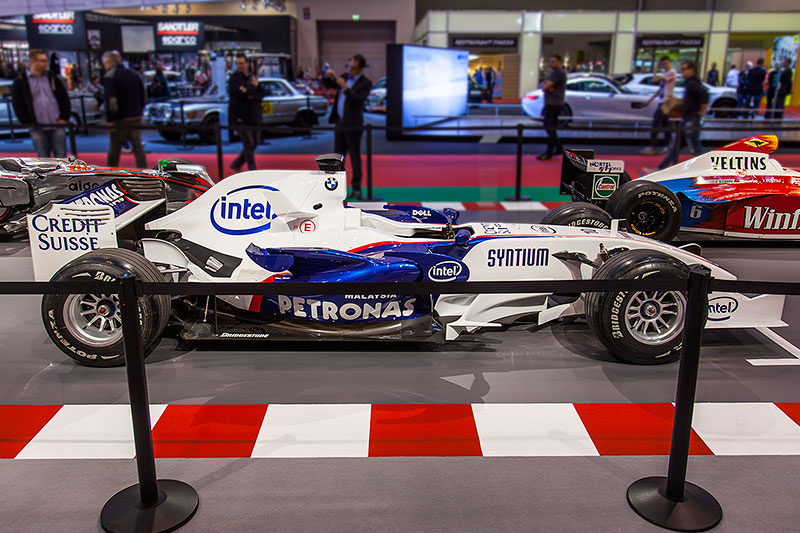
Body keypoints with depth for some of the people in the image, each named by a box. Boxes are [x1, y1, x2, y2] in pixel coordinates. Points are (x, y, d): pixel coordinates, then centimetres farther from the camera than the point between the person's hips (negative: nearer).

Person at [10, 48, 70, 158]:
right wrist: (27, 123, -5)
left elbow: (64, 98, 11)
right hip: (37, 128, -1)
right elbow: (17, 104, 1)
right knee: (43, 157, 6)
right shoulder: (21, 81, 1)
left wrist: (64, 118, 1)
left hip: (57, 125, 1)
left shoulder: (52, 78, 8)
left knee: (61, 156, 4)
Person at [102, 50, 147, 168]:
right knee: (138, 148, 4)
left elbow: (110, 100, -18)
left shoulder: (109, 76, -9)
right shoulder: (133, 74, 12)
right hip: (136, 118, 6)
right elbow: (142, 96, 18)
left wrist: (109, 119, -17)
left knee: (114, 151, 7)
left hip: (119, 119, -6)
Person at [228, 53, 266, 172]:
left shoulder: (252, 77, 12)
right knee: (248, 145, -6)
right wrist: (254, 87, -10)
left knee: (254, 144, 12)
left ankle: (236, 164, 26)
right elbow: (241, 93, -24)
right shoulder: (234, 78, -7)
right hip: (240, 117, -7)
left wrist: (252, 96, -18)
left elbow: (263, 93, 0)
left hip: (254, 118, 7)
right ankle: (253, 170, 4)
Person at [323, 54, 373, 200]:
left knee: (355, 157, -3)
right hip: (340, 123, 7)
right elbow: (327, 84, 19)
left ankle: (356, 189, 0)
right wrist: (328, 76, -2)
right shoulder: (345, 77, 11)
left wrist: (345, 88, -25)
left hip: (353, 125, -7)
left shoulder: (366, 83, -8)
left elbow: (359, 100, -21)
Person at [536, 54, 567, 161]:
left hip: (554, 104, -11)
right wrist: (546, 86, -8)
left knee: (550, 128, -8)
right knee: (550, 128, 17)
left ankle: (549, 153, -5)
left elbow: (545, 87, -21)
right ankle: (559, 148, 26)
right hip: (551, 104, 11)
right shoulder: (556, 72, 20)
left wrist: (544, 86, 1)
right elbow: (543, 86, 13)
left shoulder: (558, 73, -14)